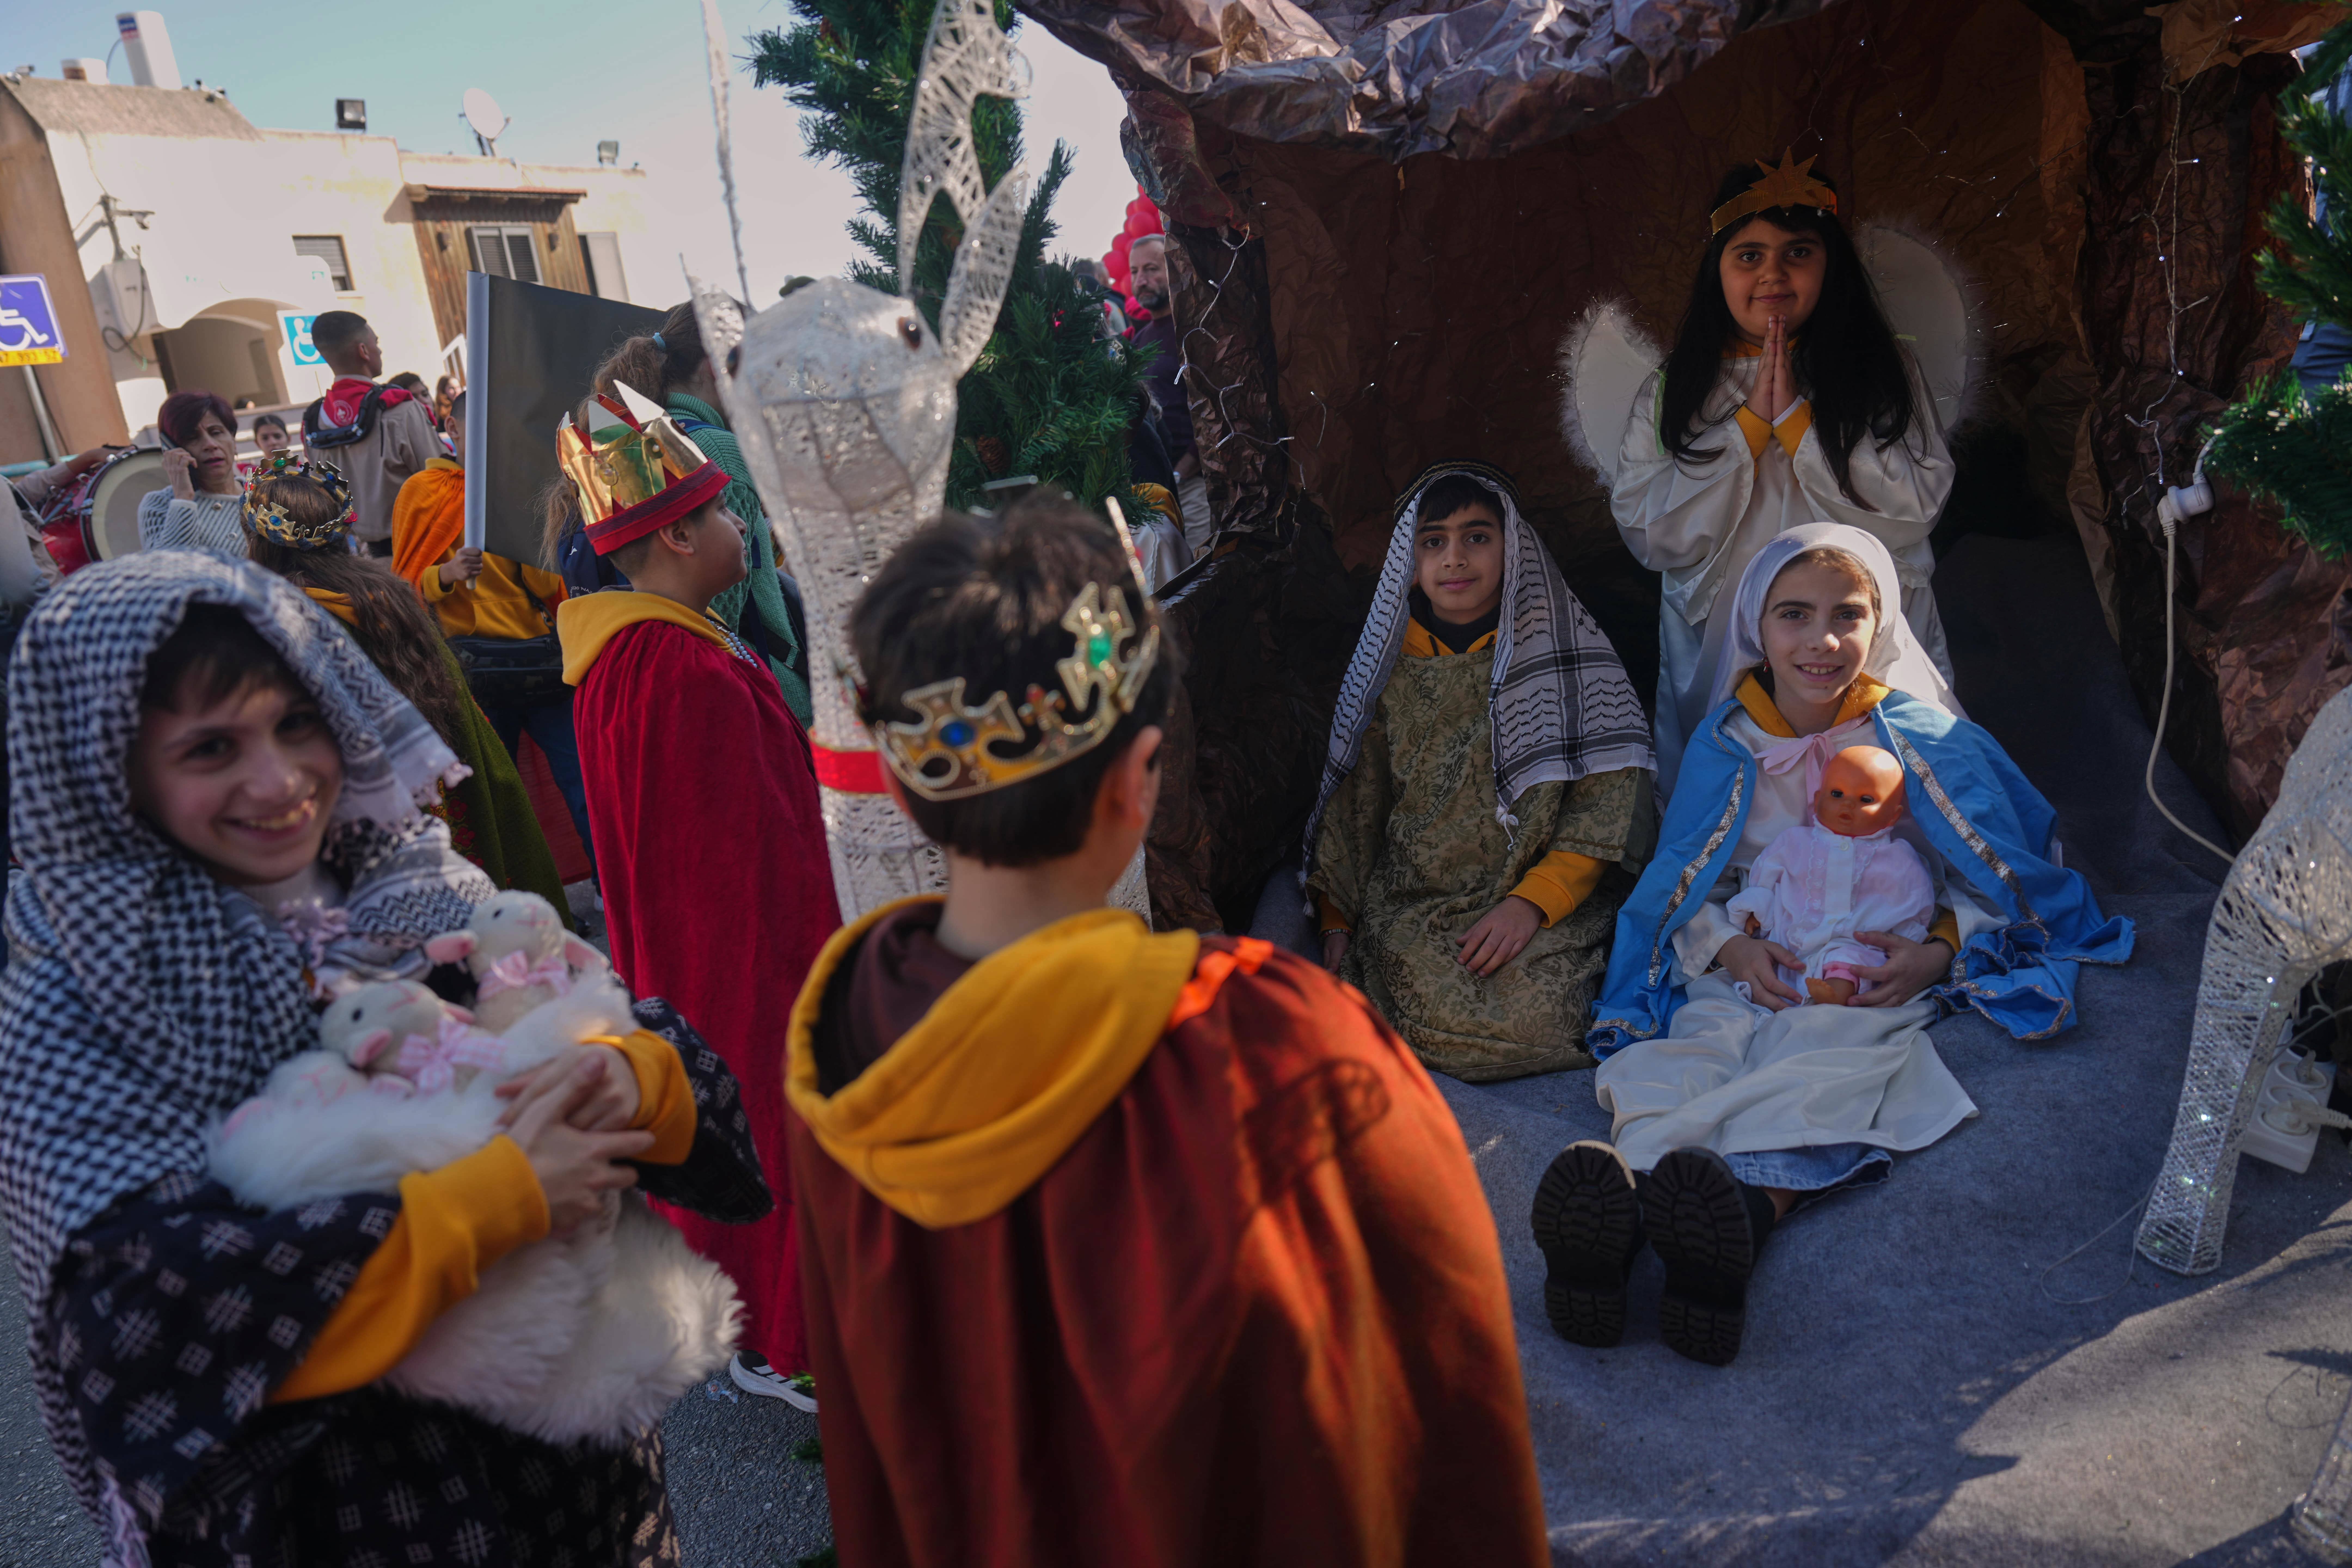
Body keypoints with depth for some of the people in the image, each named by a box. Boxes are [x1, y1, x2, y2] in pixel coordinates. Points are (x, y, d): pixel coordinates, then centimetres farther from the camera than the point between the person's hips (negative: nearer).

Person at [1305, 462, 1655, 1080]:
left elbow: (1605, 804, -3)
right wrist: (1337, 921, 5)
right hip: (1405, 906, 2)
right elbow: (1352, 803, 15)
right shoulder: (1389, 665, 12)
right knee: (1438, 1013, -27)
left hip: (1544, 903, -1)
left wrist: (1532, 899, -16)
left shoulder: (1568, 656, 3)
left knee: (1531, 1014, -27)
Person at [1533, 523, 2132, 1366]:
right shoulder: (1725, 742, 9)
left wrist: (1940, 951, -9)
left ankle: (1745, 1215, -59)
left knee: (1823, 1069, -34)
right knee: (1683, 1054, -30)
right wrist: (1728, 945, -8)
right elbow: (1683, 885, 13)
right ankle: (1619, 1200, -56)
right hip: (1746, 970, 2)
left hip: (1873, 978, -1)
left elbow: (1991, 883, 11)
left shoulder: (1926, 741, 5)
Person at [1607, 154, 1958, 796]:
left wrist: (1796, 418, -10)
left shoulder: (1882, 370, 6)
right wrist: (1750, 423, -10)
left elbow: (1916, 509, -7)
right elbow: (1653, 537, -6)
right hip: (1722, 658, 0)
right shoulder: (1669, 394, 6)